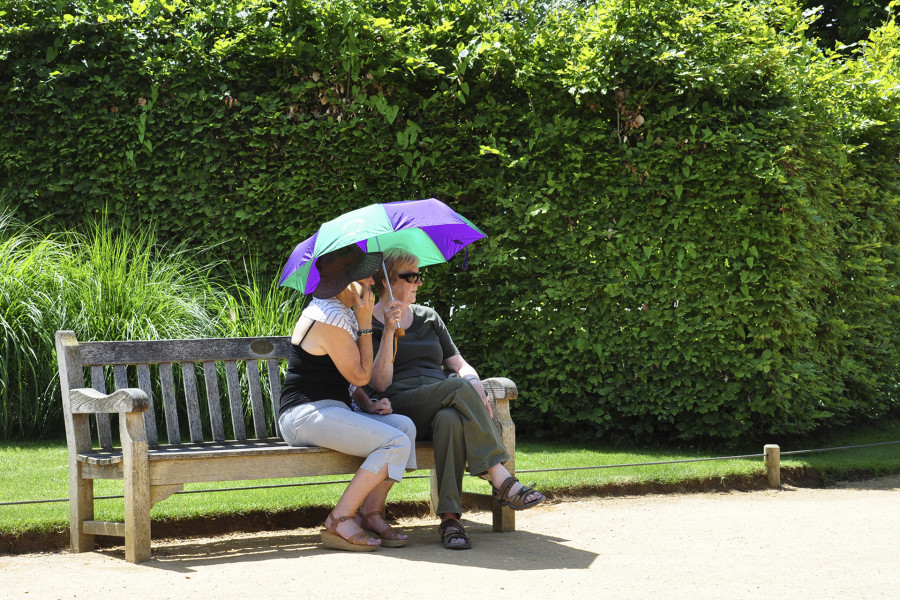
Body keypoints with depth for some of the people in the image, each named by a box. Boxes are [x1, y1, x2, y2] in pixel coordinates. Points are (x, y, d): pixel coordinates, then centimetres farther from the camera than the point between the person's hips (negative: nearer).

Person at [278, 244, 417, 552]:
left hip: (331, 411, 10)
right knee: (396, 443, -22)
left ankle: (371, 514, -8)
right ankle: (339, 523, -18)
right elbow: (360, 375, -11)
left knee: (404, 425, -10)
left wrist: (368, 405, 6)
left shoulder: (343, 313, 17)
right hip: (307, 414, -10)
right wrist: (365, 324, -10)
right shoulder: (329, 319, -17)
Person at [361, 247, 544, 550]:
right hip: (399, 408, -4)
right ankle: (502, 482, -39)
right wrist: (389, 332, -14)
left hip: (440, 407, 4)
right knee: (458, 386, -33)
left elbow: (460, 364, 19)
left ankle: (449, 518, -44)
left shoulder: (428, 317, 23)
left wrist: (476, 385, -5)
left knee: (450, 419, -36)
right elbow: (380, 384, -6)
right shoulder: (368, 323, 6)